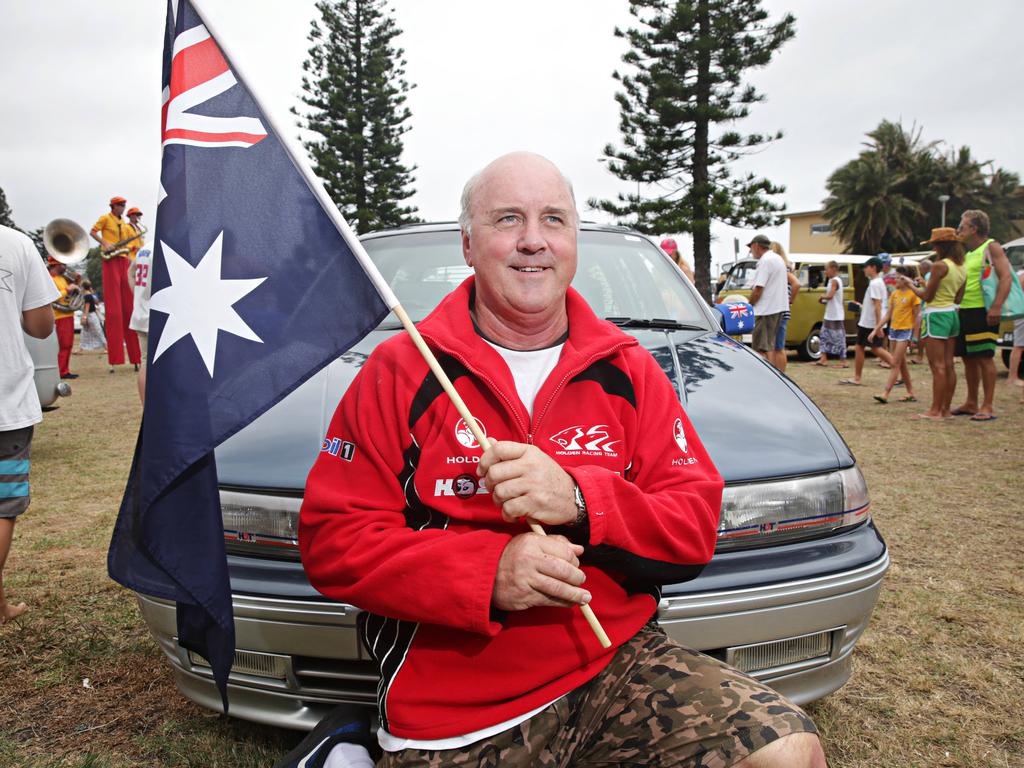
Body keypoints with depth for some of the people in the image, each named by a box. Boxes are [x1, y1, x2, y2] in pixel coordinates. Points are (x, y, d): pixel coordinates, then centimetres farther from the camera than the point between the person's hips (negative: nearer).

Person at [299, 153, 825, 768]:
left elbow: (697, 523, 0)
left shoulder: (628, 371, 5)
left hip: (620, 665, 4)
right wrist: (487, 571, -22)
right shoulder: (399, 373, -3)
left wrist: (578, 500, -19)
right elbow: (332, 538, -8)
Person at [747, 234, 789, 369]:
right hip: (780, 307, 10)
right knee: (777, 347, 13)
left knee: (762, 348, -9)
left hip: (766, 310, -10)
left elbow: (758, 289, -19)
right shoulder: (778, 258, 17)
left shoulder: (765, 261, -15)